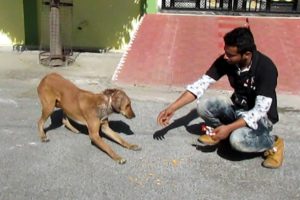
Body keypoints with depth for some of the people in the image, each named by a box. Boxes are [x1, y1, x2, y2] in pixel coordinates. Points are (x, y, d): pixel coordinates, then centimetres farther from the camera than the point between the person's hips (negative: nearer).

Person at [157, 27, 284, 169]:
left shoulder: (266, 68, -30)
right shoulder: (225, 60, -15)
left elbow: (260, 110, -29)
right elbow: (201, 84, -13)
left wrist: (229, 128, -36)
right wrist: (172, 108, -20)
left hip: (260, 116, -5)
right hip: (237, 107, 5)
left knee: (237, 140, -35)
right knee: (202, 106, -21)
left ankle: (273, 143, -4)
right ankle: (218, 129, 11)